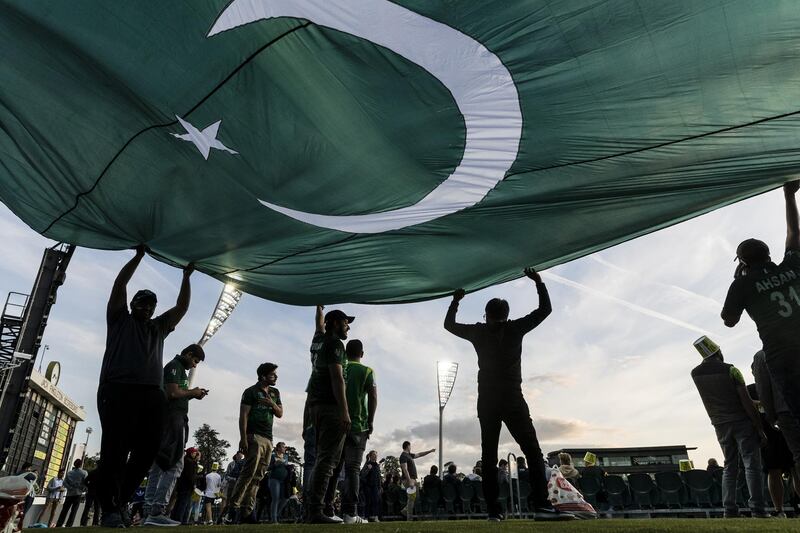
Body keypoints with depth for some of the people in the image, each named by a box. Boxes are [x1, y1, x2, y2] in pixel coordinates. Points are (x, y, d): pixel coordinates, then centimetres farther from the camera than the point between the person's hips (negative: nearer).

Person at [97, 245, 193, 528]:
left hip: (153, 394, 4)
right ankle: (110, 508, -2)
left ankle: (122, 500, 10)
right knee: (115, 449, -8)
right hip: (118, 389, -4)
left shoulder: (159, 327, 29)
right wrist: (139, 255, 11)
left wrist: (186, 277, 21)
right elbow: (119, 285, 10)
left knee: (148, 449, -4)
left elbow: (182, 307, 25)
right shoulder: (120, 320, 18)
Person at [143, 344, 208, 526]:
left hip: (173, 419, 10)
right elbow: (172, 392, -18)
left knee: (158, 465, 6)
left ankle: (149, 512, 6)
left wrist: (193, 395, 9)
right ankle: (157, 511, -19)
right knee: (175, 464, -14)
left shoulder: (179, 369, 24)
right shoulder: (174, 366, -5)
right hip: (173, 417, -10)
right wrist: (192, 392, -4)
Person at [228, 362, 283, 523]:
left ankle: (246, 511, 1)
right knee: (249, 472, -16)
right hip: (254, 436, -6)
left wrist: (272, 404, -5)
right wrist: (243, 438, -16)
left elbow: (280, 414, 16)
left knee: (258, 477, 1)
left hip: (268, 439, 6)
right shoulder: (250, 392, 1)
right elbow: (243, 416, -6)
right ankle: (234, 506, -11)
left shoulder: (275, 392, 20)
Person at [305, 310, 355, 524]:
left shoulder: (321, 344, 16)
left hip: (316, 407, 10)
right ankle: (316, 511, -14)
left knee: (321, 459, 11)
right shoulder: (335, 344, -8)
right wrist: (345, 412, -20)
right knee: (327, 460, -11)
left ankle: (313, 510, 10)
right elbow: (337, 378, -16)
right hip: (331, 407, -10)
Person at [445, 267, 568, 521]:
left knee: (489, 456, 6)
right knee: (533, 451, -5)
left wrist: (456, 300, 29)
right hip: (512, 398, -2)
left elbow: (449, 324, 20)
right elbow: (545, 309, 9)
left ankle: (493, 509, 1)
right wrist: (539, 282, 16)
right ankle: (542, 505, -17)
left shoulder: (478, 332, 7)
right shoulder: (515, 328, 2)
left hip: (486, 401, 3)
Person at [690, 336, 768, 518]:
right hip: (741, 421, -4)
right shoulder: (730, 370, -9)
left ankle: (729, 509, 4)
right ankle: (758, 510, -6)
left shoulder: (696, 374, 2)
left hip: (720, 425, 4)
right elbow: (747, 402, -11)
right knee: (752, 465, -1)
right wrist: (760, 428, -8)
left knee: (729, 467, 11)